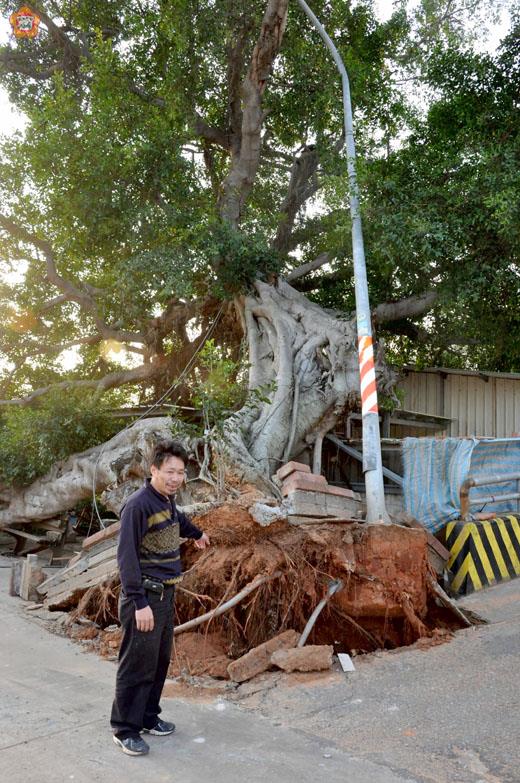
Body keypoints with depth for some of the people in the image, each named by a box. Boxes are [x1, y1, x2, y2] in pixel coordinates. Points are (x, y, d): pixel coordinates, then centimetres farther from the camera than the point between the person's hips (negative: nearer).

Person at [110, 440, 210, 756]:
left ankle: (147, 716, 31)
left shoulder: (167, 500, 7)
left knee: (161, 660, 17)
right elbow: (127, 556, -22)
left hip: (166, 594, 9)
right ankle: (125, 729, 13)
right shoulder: (138, 505, -19)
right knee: (138, 664, -1)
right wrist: (139, 603, -26)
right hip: (145, 598, -9)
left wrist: (197, 533, 51)